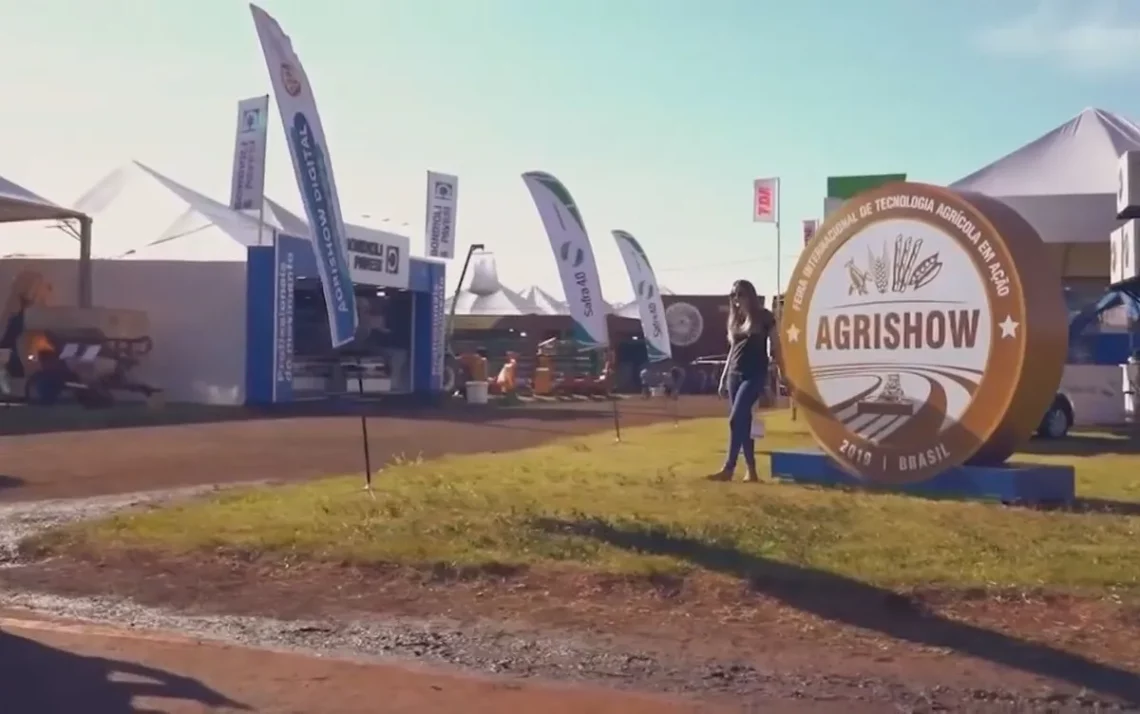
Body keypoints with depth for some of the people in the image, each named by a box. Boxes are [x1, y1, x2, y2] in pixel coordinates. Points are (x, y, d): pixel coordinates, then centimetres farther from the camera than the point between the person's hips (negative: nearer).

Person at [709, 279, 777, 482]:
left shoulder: (764, 316, -1)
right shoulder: (735, 319, 15)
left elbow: (774, 347, 0)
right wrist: (723, 378, 17)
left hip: (755, 375, -6)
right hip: (735, 374, 6)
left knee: (736, 420, -16)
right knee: (744, 423, 5)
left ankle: (728, 469, -17)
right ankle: (751, 471, 10)